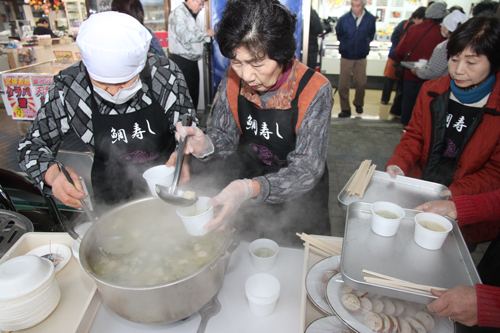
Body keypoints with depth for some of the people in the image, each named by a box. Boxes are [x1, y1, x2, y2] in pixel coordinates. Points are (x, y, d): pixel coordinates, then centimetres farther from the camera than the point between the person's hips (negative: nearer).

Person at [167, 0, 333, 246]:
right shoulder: (233, 80, -15)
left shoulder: (314, 90, -28)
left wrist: (249, 189, -47)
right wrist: (206, 146, -30)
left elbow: (306, 169, -30)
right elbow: (225, 136, -5)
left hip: (299, 201, -3)